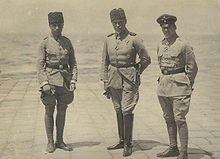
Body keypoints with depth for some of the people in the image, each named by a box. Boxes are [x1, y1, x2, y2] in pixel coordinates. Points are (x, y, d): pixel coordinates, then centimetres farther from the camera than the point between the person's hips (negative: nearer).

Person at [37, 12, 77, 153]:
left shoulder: (67, 42, 7)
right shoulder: (45, 43, -2)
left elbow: (73, 64, 10)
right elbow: (40, 65, -4)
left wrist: (73, 80, -1)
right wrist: (44, 83, -13)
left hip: (65, 80, 3)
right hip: (51, 79, -3)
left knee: (62, 111, 8)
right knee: (49, 111, 3)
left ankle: (60, 141, 19)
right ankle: (50, 142, 12)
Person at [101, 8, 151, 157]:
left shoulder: (134, 39, -7)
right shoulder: (109, 39, 7)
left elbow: (146, 59, 1)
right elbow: (105, 62, 12)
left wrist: (135, 73, 8)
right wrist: (106, 83, 8)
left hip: (129, 79, -5)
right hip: (114, 78, 5)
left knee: (127, 111, -7)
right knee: (118, 110, 11)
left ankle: (128, 144, 3)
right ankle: (121, 141, 22)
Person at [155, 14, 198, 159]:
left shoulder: (184, 45, -8)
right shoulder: (161, 45, 10)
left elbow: (192, 67, -4)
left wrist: (188, 86, -1)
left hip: (179, 84, -6)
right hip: (164, 84, 7)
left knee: (179, 119, -8)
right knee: (169, 118, 12)